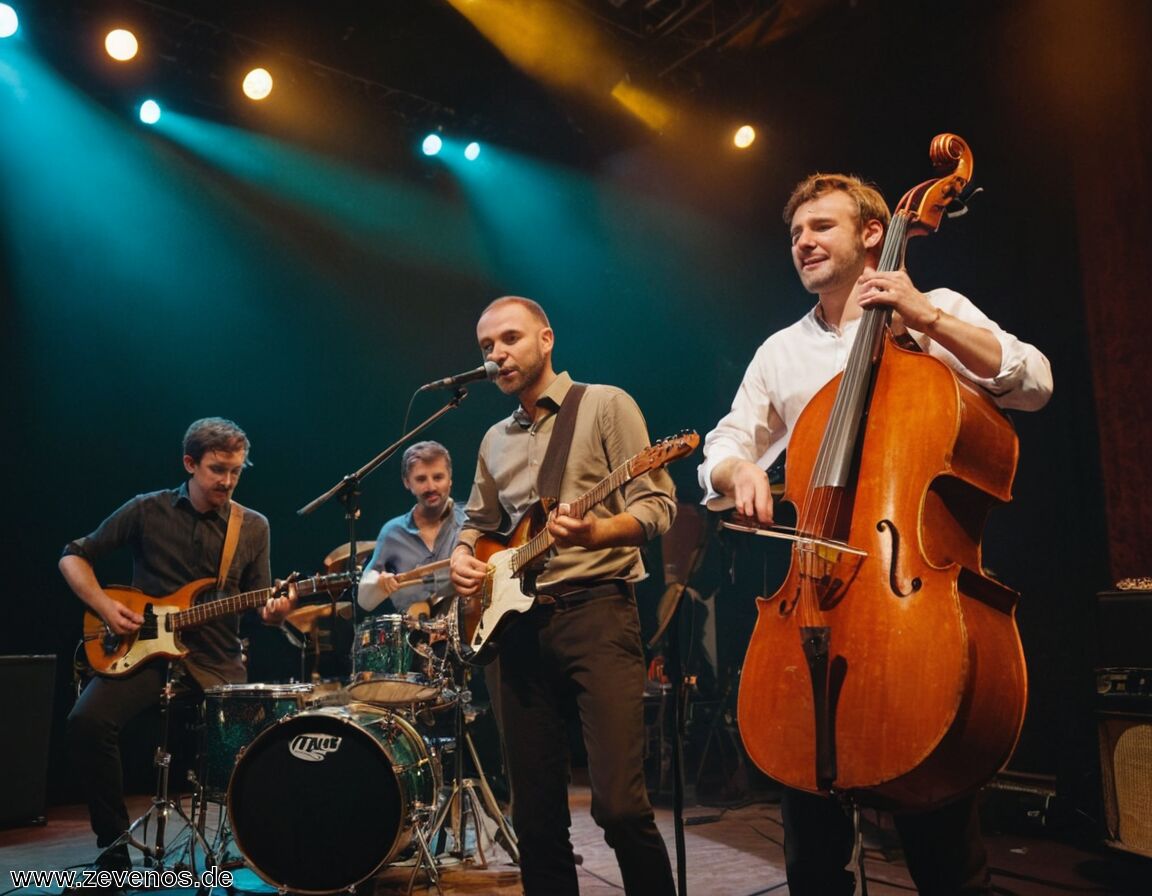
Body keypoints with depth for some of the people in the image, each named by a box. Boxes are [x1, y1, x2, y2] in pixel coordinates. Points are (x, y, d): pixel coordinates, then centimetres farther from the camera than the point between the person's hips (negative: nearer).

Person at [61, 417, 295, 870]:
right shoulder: (147, 510, -1)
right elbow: (74, 557, 7)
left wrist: (272, 611, -18)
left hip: (217, 661, 1)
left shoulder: (253, 527, 3)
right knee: (87, 721, -26)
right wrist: (105, 606, -9)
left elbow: (259, 600, 6)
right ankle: (114, 849, -5)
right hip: (144, 650, 0)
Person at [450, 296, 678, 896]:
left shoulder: (605, 405, 1)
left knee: (619, 803, -13)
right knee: (535, 814, 8)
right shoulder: (495, 441, 19)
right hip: (518, 620, 6)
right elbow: (478, 522, 29)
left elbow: (657, 505, -6)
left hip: (596, 608, -5)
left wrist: (594, 533, -24)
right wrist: (462, 554, 6)